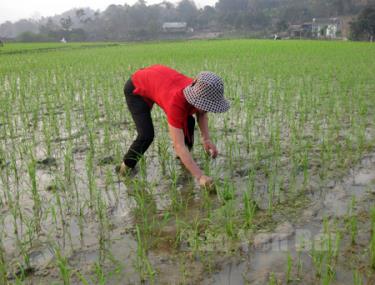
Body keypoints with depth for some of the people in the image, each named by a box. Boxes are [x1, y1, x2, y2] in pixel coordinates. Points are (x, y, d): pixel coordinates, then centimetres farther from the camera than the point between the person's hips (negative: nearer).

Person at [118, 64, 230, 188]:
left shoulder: (199, 91, -26)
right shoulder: (176, 102, -44)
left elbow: (201, 113, -3)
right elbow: (179, 146, -45)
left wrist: (206, 139, -19)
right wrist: (200, 176, -49)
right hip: (136, 89, -6)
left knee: (189, 121, 0)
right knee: (146, 135, -18)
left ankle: (183, 160, 21)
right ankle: (127, 165, 10)